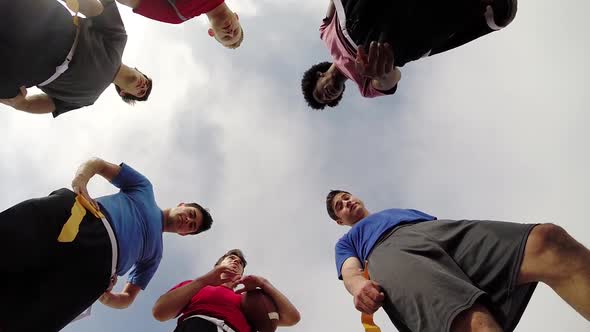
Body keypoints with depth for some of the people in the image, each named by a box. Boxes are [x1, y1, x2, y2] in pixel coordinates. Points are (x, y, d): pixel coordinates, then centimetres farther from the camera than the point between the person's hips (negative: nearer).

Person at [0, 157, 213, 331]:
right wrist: (80, 180, -4)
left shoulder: (154, 253, 33)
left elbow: (128, 298, 28)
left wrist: (107, 296, 3)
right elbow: (98, 163, 20)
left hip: (95, 263, 2)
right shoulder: (145, 188, 29)